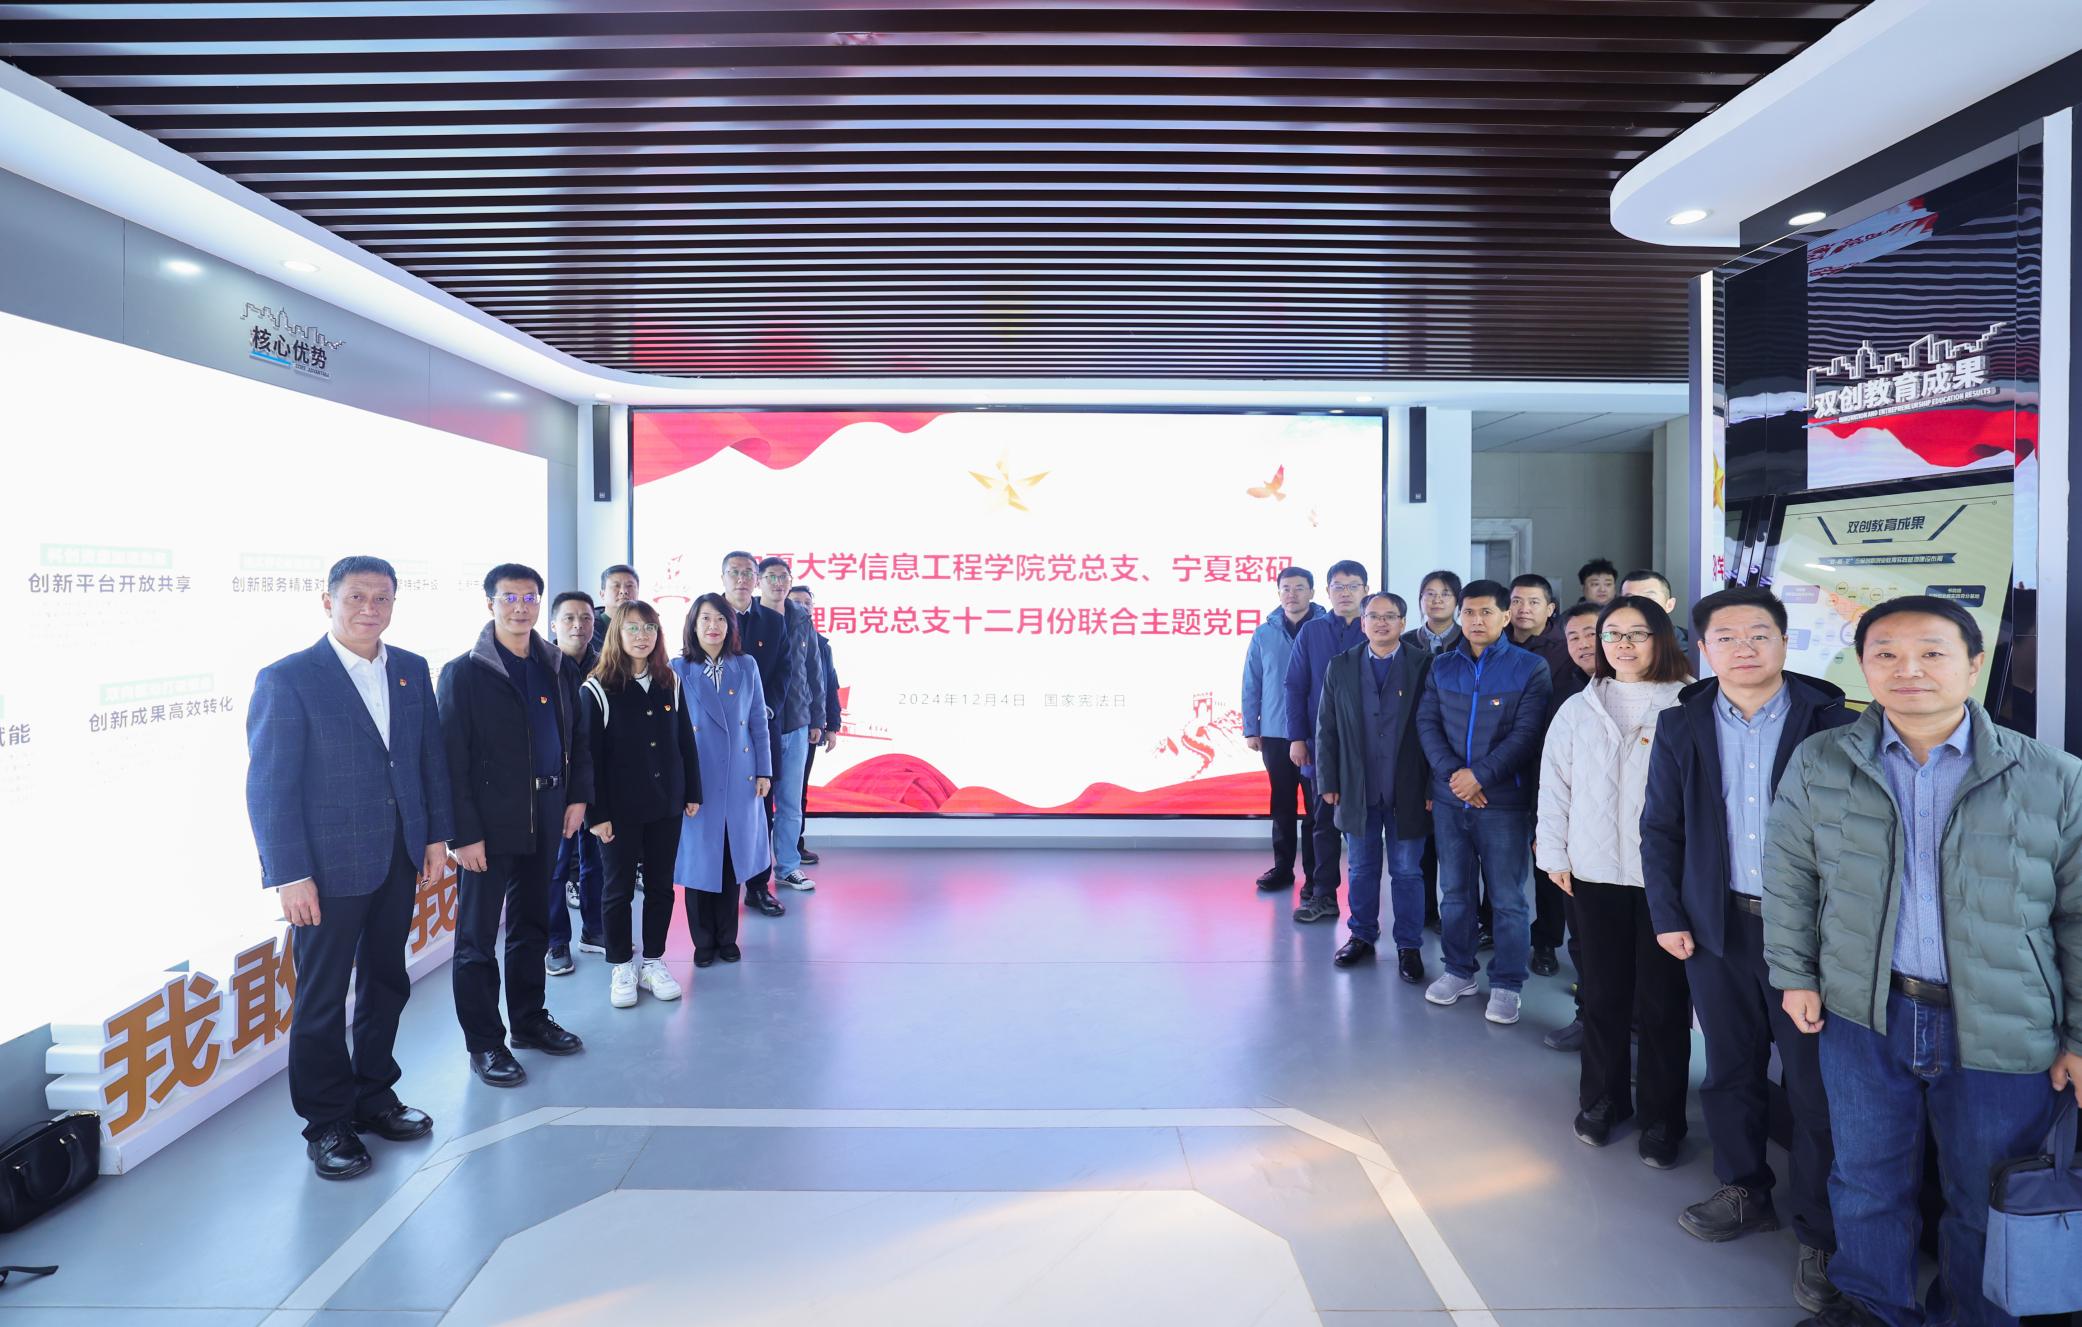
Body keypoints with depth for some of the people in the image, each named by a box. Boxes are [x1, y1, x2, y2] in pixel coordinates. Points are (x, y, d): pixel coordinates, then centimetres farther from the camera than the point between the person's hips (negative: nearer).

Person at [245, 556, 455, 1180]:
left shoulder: (412, 671, 6)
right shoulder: (287, 679, -11)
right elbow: (269, 786, -12)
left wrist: (436, 835, 7)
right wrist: (289, 875, -15)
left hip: (399, 862, 5)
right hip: (328, 868, -5)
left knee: (386, 985, 17)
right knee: (322, 1000, 7)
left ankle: (374, 1095, 34)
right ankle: (327, 1124, 22)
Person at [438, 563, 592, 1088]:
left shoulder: (560, 668, 7)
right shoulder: (463, 672, -9)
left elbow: (576, 737, 15)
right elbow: (452, 759, -12)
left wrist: (578, 795, 4)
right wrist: (464, 832, -15)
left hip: (546, 818, 5)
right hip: (490, 823, -5)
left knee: (532, 926, 17)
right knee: (477, 935, 4)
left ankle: (530, 1020, 31)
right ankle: (484, 1042, 15)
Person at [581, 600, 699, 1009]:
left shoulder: (670, 683, 5)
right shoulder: (597, 689, -8)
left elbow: (686, 741, 9)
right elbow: (591, 755, -9)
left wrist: (693, 792, 6)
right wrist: (597, 813, -12)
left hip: (666, 805, 4)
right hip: (621, 809, -3)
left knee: (661, 886, 10)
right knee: (619, 889, 7)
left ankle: (653, 962, 23)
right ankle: (621, 968, 20)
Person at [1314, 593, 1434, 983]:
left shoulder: (1424, 666, -4)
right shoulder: (1340, 667, 4)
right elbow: (1326, 729, 5)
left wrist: (1433, 786, -9)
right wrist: (1328, 783, 1)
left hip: (1407, 792, -2)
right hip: (1356, 790, 2)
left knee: (1407, 871, 7)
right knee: (1362, 869, 14)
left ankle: (1408, 946, 19)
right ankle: (1362, 936, 29)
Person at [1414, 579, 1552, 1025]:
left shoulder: (1531, 668, -3)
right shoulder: (1441, 667, 8)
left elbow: (1527, 734, -10)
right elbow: (1427, 723, 3)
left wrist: (1480, 775, -16)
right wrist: (1452, 773, -12)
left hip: (1504, 802, -3)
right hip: (1450, 799, 3)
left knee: (1507, 899, 3)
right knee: (1454, 891, 12)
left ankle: (1507, 984, 15)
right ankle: (1459, 971, 26)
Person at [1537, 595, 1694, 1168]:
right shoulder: (1578, 710, 7)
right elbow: (1554, 785, 9)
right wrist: (1554, 854, 5)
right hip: (1595, 872, 3)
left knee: (1662, 1000, 5)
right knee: (1602, 993, 12)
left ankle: (1661, 1116, 19)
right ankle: (1602, 1099, 29)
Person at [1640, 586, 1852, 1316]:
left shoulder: (1830, 721, -5)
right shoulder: (1681, 725, 3)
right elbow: (1660, 827, 6)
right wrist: (1667, 915, 1)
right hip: (1717, 926, 3)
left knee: (1816, 1084, 4)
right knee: (1731, 1071, 15)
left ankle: (1820, 1234, 17)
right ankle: (1744, 1193, 33)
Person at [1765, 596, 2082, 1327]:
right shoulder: (1819, 764, -2)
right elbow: (1788, 876, 7)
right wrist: (1793, 975, 6)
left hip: (2002, 1033, -1)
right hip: (1863, 1015, 1)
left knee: (1987, 1201, 15)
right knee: (1867, 1179, 17)